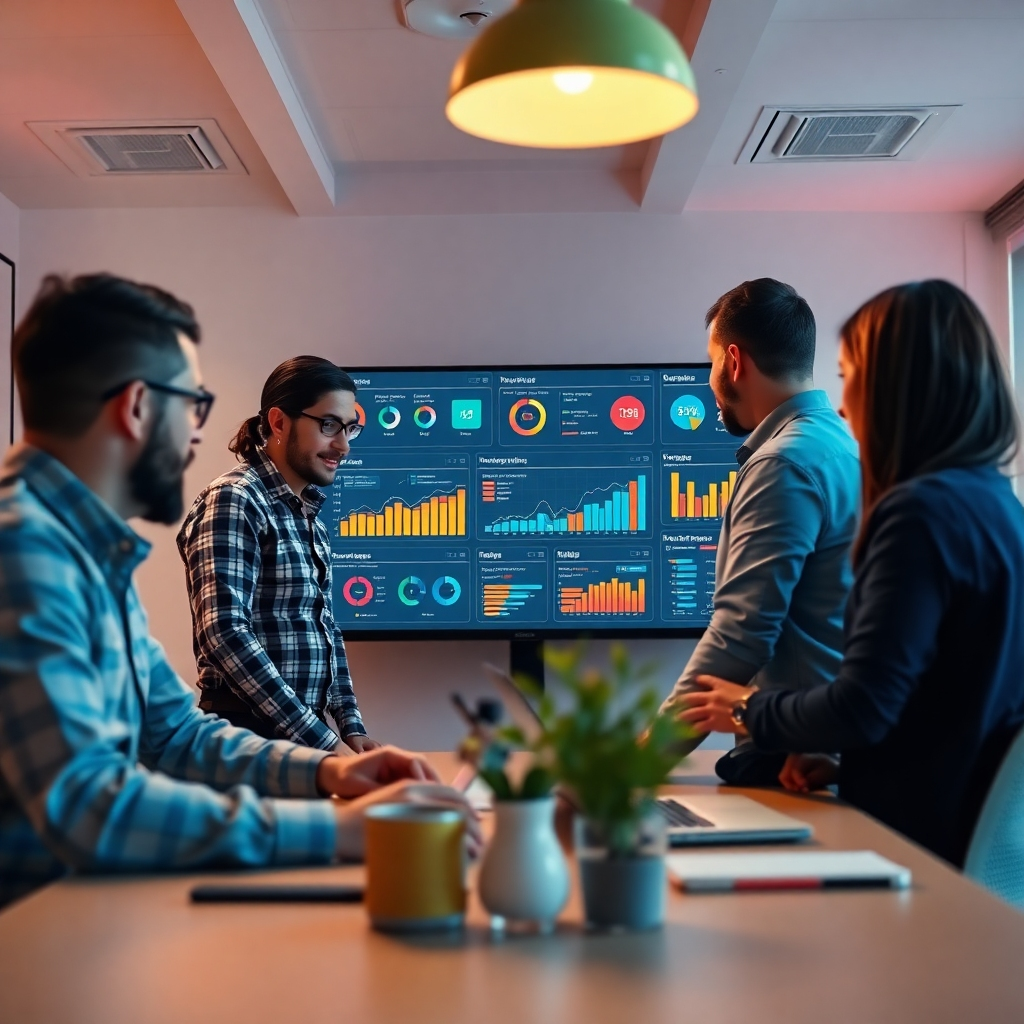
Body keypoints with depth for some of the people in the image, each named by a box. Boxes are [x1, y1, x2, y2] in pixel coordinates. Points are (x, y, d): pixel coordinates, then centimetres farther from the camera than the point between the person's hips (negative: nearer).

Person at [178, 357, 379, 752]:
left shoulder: (307, 513, 12)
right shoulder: (234, 501, -14)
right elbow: (225, 633, -24)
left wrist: (350, 726, 6)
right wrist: (323, 743, -24)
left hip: (306, 734, 8)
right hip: (251, 738, -8)